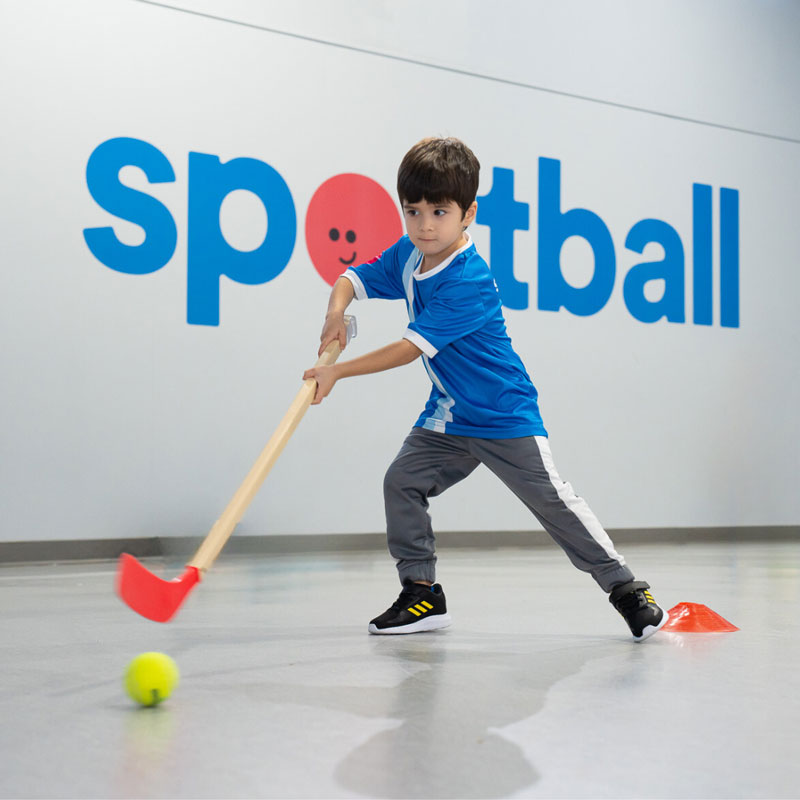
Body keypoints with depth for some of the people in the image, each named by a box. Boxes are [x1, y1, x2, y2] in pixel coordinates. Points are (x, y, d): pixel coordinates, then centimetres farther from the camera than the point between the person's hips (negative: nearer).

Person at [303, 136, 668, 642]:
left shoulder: (469, 283, -27)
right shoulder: (406, 256, -1)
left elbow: (411, 348, -28)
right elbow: (352, 278, 9)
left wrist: (338, 372, -24)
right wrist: (337, 311, -15)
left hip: (505, 417, -7)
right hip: (447, 416, 8)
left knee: (552, 500, -9)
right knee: (402, 481, -5)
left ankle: (626, 589, 4)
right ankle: (422, 595, 5)